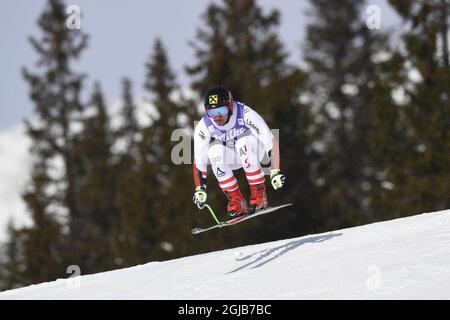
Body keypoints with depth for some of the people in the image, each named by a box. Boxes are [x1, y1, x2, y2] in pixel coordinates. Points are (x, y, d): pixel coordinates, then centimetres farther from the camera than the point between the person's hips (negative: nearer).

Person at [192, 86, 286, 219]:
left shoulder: (245, 114, -31)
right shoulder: (203, 127, -23)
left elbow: (272, 142, -29)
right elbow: (198, 160, -16)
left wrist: (275, 172, -35)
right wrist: (200, 189, -24)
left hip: (254, 150, -2)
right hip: (230, 157, 3)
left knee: (243, 142, -35)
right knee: (214, 150, -30)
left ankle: (259, 194, -22)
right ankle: (237, 202, -19)